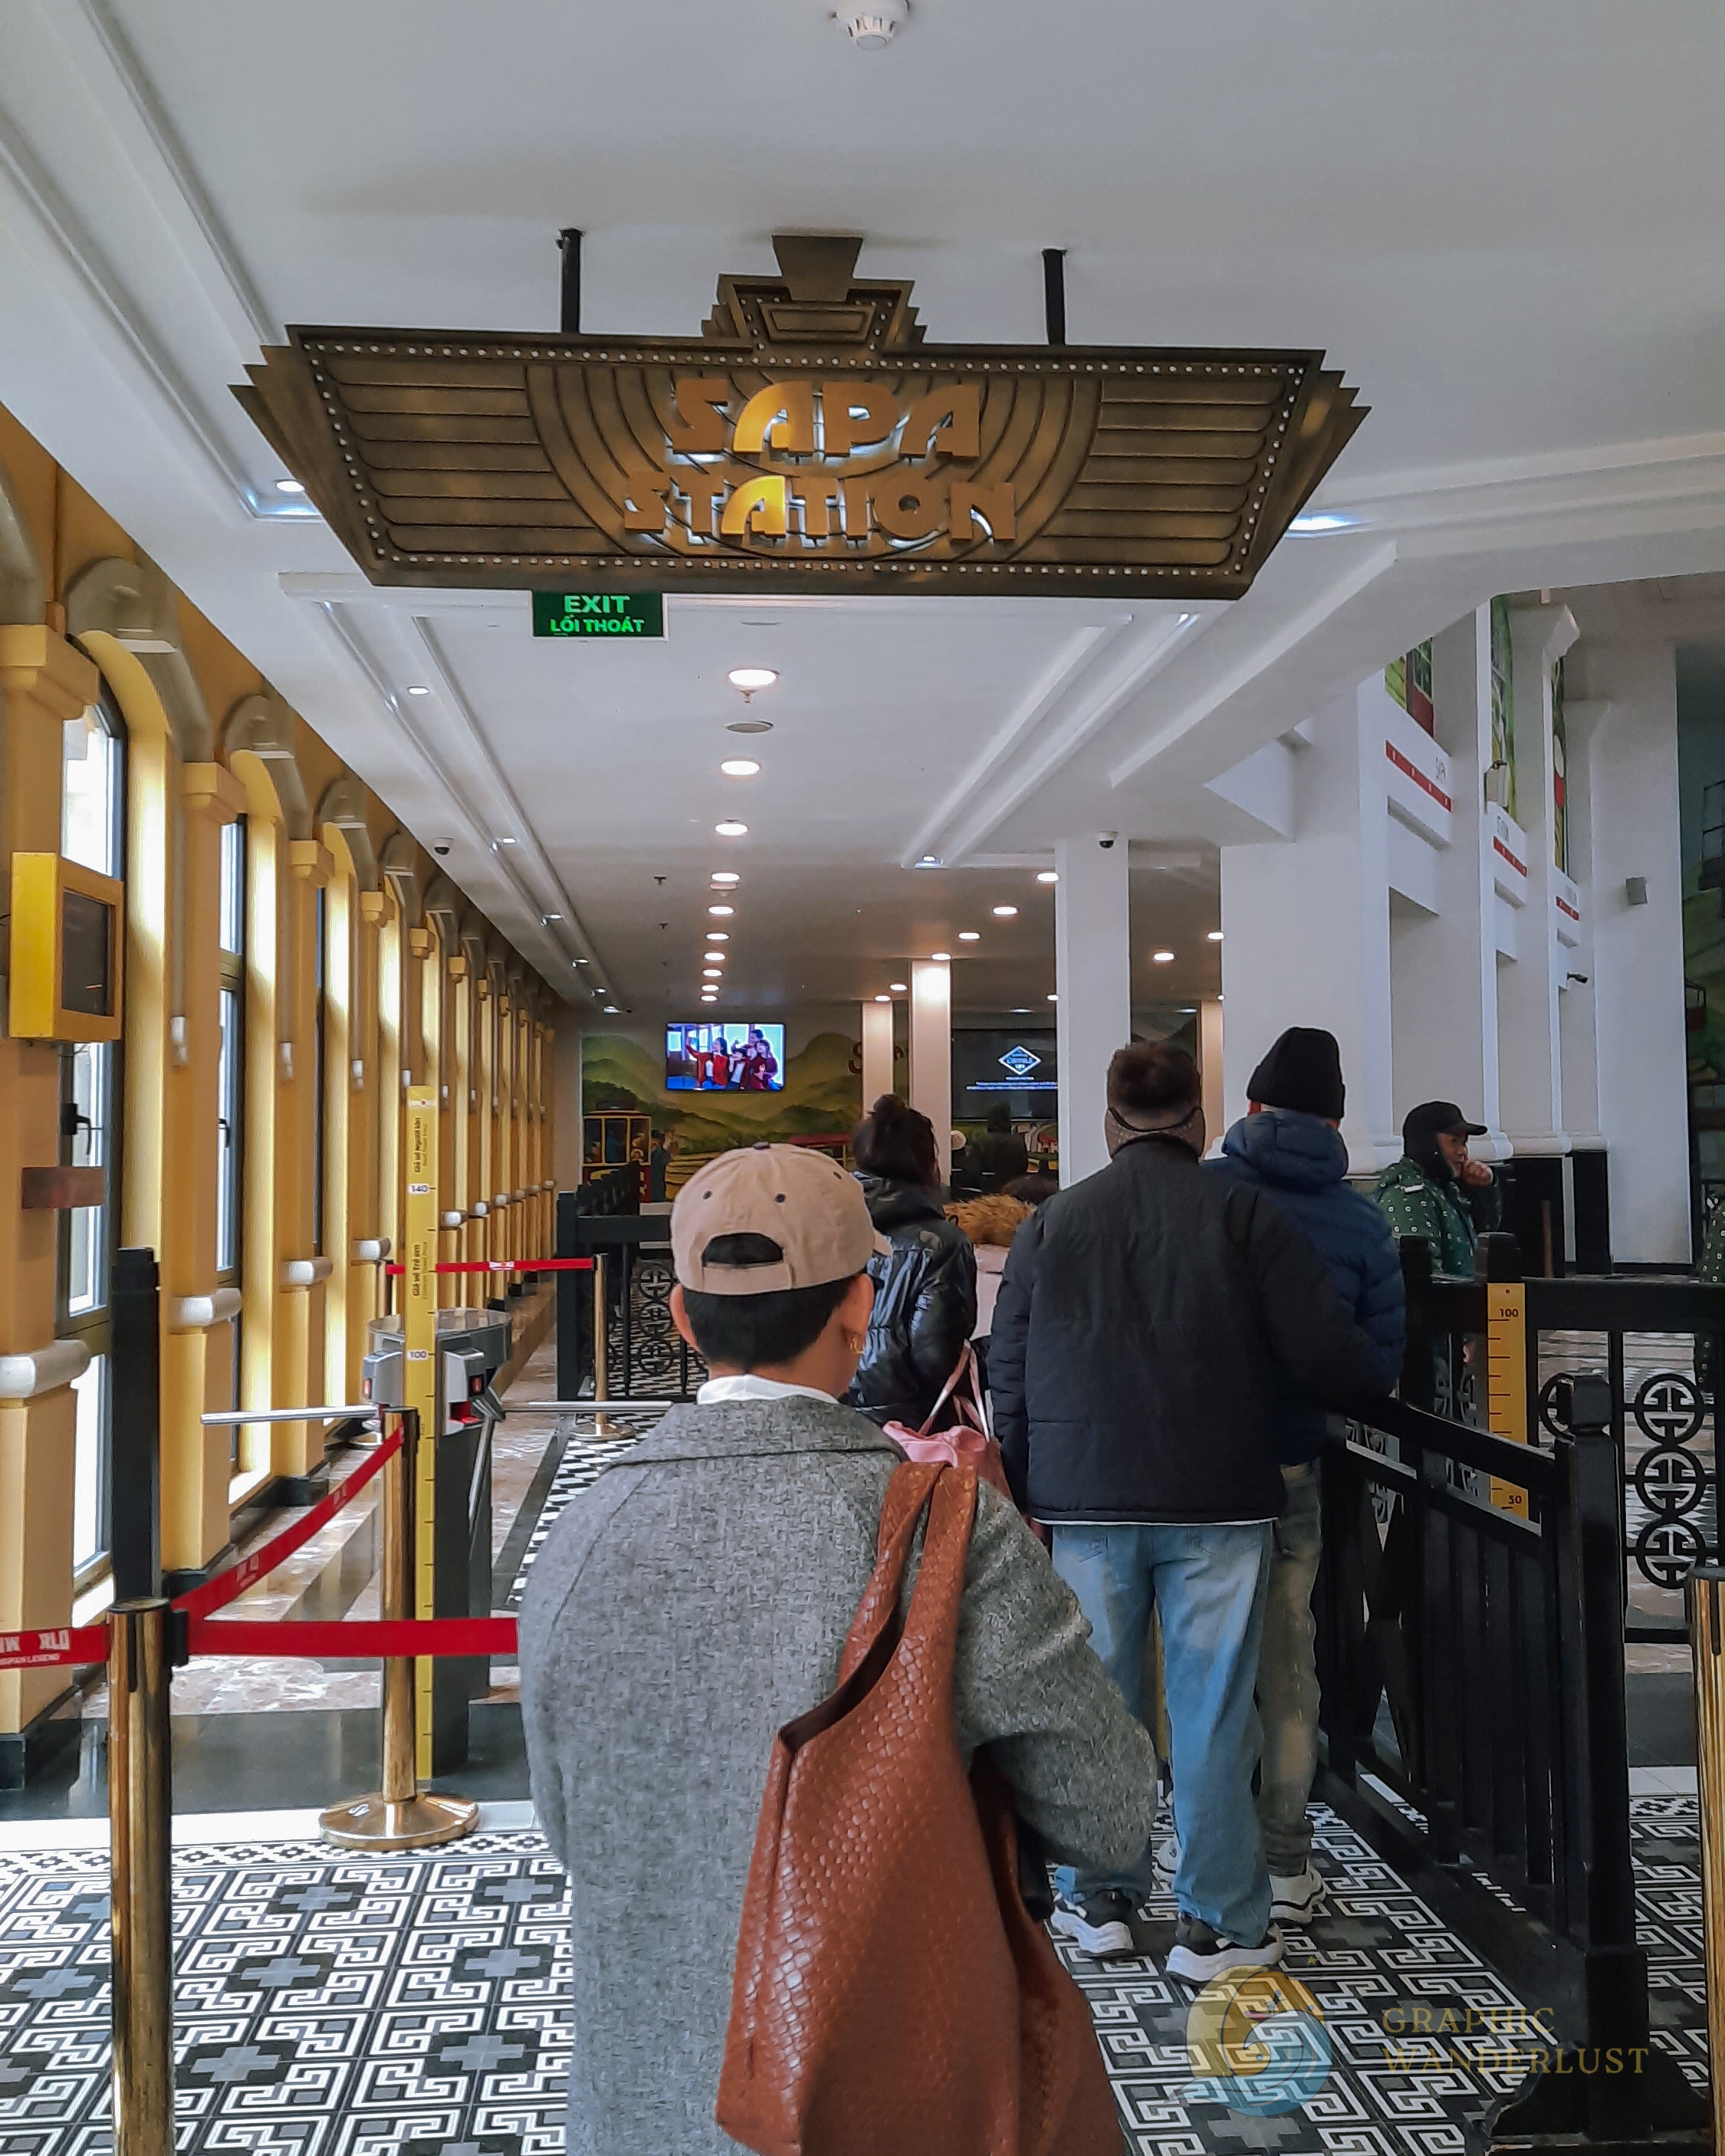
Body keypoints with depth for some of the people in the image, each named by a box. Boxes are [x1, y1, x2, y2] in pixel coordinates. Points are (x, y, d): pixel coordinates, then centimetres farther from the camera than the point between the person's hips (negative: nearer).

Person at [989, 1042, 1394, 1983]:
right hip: (1217, 1507, -2)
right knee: (1212, 1710, 5)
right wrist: (1378, 1379, 15)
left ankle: (1097, 1896, 22)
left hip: (1083, 1503, 2)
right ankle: (1217, 1922, 11)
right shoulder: (1245, 1215, -3)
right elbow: (1327, 1355, -7)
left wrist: (1021, 1499, 13)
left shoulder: (1050, 1224, 5)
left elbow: (1009, 1377, 6)